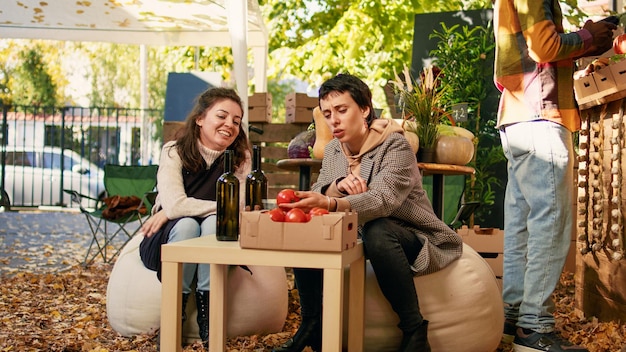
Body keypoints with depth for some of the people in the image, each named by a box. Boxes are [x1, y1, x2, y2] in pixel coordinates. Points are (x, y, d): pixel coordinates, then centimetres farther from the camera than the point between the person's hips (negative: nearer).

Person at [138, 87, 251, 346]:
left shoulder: (240, 158, -6)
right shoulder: (174, 152, -11)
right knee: (186, 225, -33)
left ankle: (206, 311, -25)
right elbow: (173, 204, -25)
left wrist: (175, 211, -22)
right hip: (167, 241, -1)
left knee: (214, 222, -30)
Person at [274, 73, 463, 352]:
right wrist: (337, 186, -26)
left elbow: (384, 198, -34)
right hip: (359, 235, 6)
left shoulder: (395, 145, -16)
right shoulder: (333, 151, 6)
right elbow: (316, 197, -3)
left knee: (377, 231, -38)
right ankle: (312, 326, -4)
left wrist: (330, 204, -50)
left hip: (409, 239, -6)